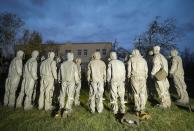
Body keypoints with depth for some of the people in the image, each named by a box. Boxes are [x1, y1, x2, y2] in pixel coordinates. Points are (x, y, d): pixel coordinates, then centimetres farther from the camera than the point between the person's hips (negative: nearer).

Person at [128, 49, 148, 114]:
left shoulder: (131, 59, 6)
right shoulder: (143, 59, 13)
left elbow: (129, 69, 0)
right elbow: (146, 70, 9)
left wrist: (129, 77, 10)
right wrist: (145, 77, 16)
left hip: (134, 77, -1)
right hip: (142, 77, 2)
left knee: (136, 93, 5)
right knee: (142, 93, 7)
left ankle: (137, 109, 11)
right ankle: (142, 109, 7)